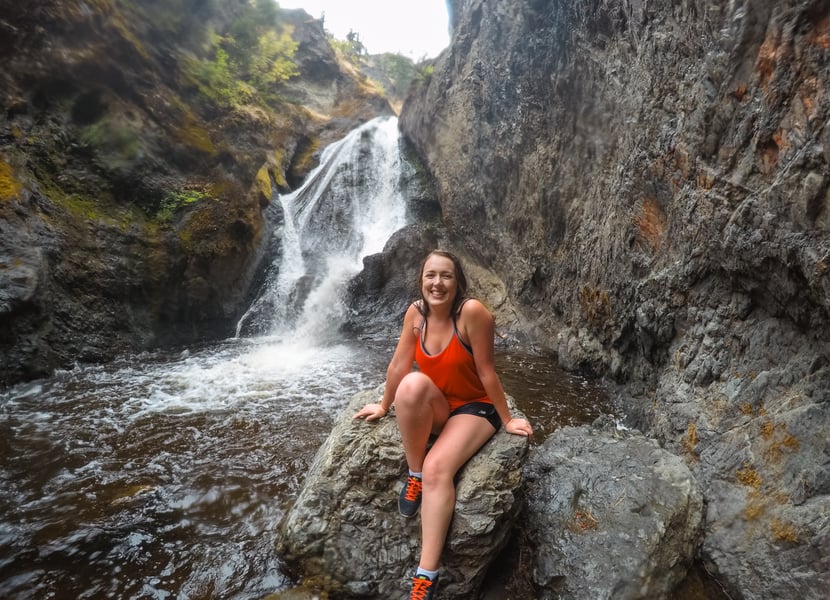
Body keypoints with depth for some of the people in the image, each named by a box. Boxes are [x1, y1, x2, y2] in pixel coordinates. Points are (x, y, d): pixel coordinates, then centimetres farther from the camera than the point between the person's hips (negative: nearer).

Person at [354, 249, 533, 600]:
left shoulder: (472, 311, -24)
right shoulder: (416, 312, -9)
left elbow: (486, 372, -19)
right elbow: (398, 364, -2)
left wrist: (506, 421, -10)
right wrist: (384, 407, 7)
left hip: (474, 408, -4)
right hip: (435, 409, 4)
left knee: (437, 469, -27)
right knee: (413, 384, -30)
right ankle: (414, 475, -11)